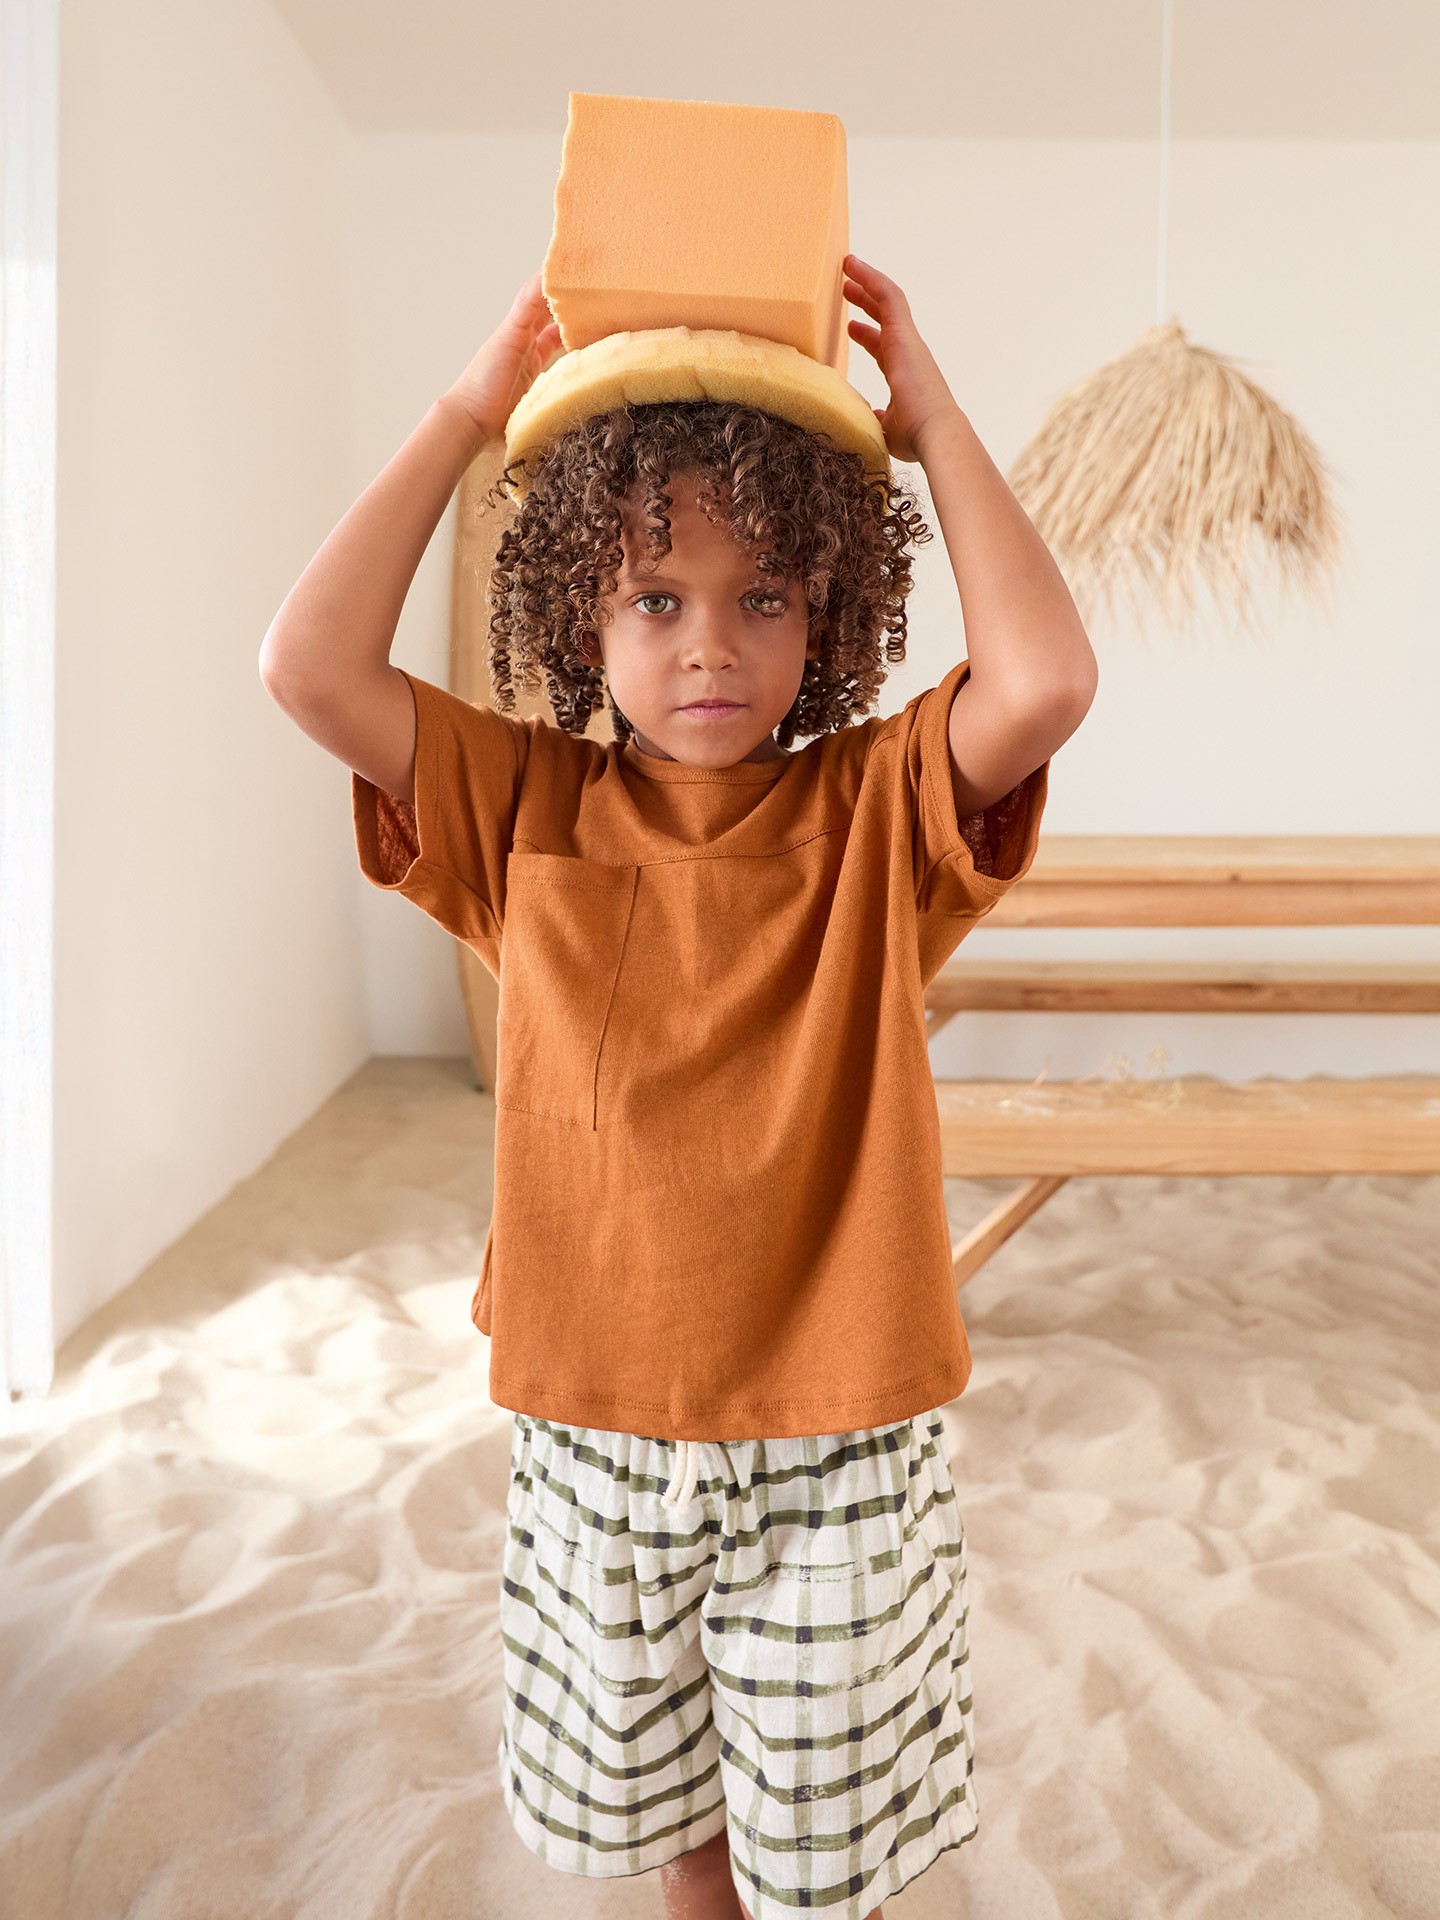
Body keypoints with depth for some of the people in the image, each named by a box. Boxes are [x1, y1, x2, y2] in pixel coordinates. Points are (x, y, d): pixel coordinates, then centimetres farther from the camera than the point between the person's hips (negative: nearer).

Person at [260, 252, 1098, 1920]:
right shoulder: (527, 809, -4)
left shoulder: (876, 810, -8)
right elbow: (310, 665, -13)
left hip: (836, 1428, -2)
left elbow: (1046, 679, -25)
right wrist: (467, 417, -10)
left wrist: (929, 418, -15)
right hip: (593, 1420, 3)